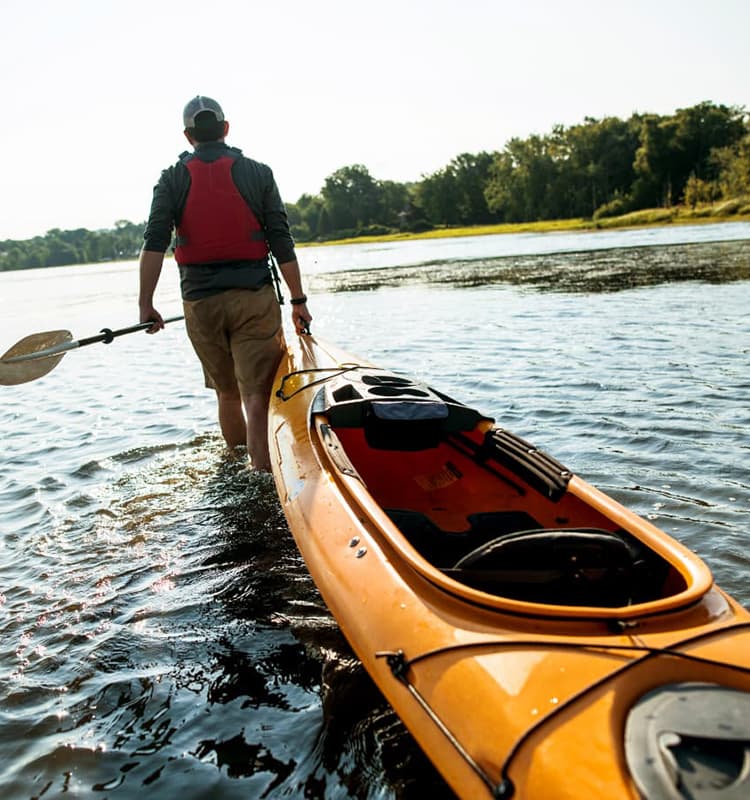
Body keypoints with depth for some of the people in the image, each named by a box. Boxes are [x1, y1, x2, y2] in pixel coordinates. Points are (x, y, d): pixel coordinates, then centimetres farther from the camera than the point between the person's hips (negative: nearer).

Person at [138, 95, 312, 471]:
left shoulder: (172, 179, 5)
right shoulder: (258, 173, 3)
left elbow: (154, 243, -7)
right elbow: (282, 244, -2)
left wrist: (145, 303, -7)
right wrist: (298, 301, 3)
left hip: (200, 302, 2)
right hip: (255, 299, -2)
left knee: (227, 392, 18)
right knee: (257, 394, -4)